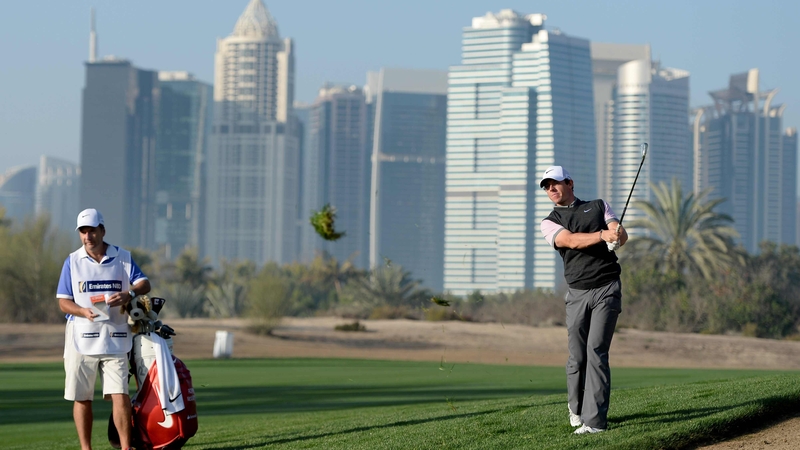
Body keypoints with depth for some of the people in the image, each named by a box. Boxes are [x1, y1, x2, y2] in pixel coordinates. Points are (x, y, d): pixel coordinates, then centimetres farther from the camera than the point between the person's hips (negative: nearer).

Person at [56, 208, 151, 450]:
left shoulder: (123, 257, 7)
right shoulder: (73, 261, 5)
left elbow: (144, 284, 0)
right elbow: (63, 301, 3)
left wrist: (129, 294, -23)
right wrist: (83, 311, -18)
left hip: (115, 338, 0)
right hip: (81, 338, 0)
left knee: (120, 395, -9)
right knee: (82, 398, 4)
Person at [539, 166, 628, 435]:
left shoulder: (599, 207, 15)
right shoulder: (549, 223, 10)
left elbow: (622, 234, 1)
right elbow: (571, 241, -11)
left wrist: (618, 235, -24)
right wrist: (602, 234, -27)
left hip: (607, 288, -2)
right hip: (577, 293, 2)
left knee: (596, 350, -13)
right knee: (577, 357, 0)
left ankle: (595, 420, -16)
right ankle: (576, 407, 27)